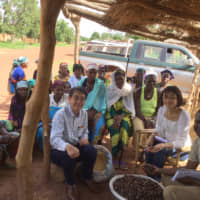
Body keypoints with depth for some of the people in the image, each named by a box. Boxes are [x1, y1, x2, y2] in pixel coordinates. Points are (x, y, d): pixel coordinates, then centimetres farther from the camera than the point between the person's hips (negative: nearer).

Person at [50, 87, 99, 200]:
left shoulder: (84, 113, -1)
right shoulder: (61, 114, -21)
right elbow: (55, 139, -30)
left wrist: (84, 138, -11)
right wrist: (67, 146, -52)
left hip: (75, 146, 5)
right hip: (59, 149, -5)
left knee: (91, 151, -23)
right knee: (69, 156, -37)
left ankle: (87, 178, 6)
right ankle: (71, 185, -7)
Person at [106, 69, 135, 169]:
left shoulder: (128, 89, 5)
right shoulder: (109, 89, 3)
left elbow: (129, 107, 0)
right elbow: (109, 106, -2)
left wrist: (120, 117, -17)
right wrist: (115, 117, -19)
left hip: (124, 115, 1)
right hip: (112, 115, 0)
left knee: (125, 126, -31)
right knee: (114, 128, -31)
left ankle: (120, 157, -22)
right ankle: (115, 157, -18)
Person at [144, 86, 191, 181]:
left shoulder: (184, 116, -26)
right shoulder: (162, 109, -7)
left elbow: (181, 142, -26)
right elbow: (158, 130, 4)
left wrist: (163, 145, -41)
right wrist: (152, 137, -18)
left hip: (181, 147, -5)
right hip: (166, 140, 5)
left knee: (160, 151, -29)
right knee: (149, 147, -21)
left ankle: (156, 177, -7)